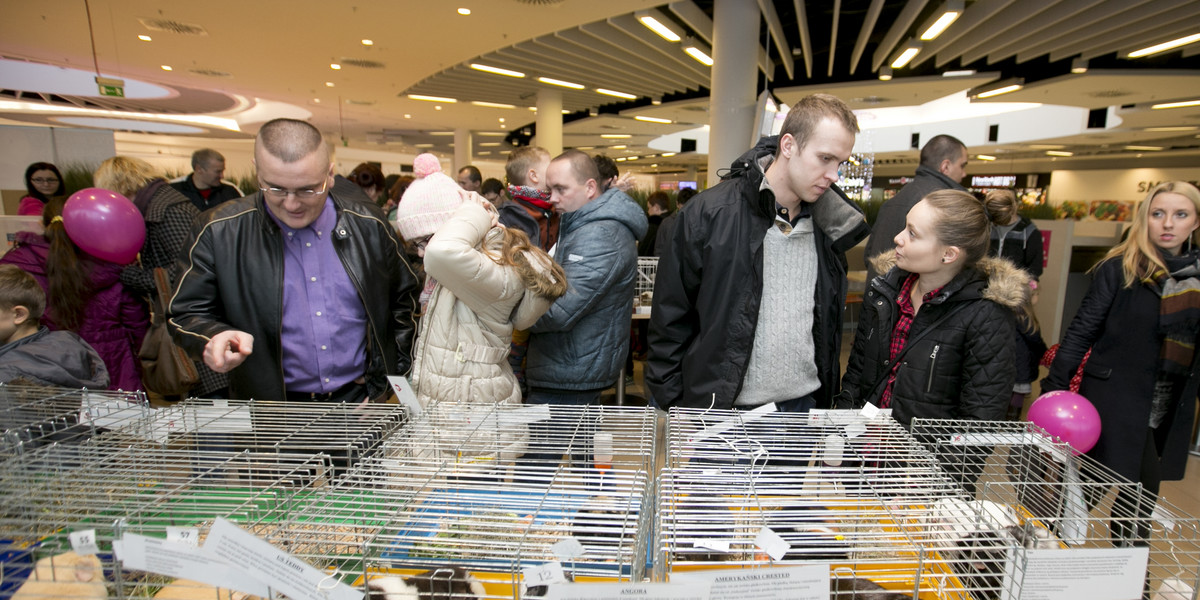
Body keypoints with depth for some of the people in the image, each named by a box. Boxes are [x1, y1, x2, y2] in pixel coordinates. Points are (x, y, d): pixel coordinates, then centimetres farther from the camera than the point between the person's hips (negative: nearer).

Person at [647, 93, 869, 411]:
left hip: (804, 406, 5)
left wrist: (827, 395, 12)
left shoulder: (829, 225, 2)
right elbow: (670, 321, -9)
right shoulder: (709, 212, -13)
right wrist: (671, 406, -8)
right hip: (721, 409, -4)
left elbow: (831, 322, 14)